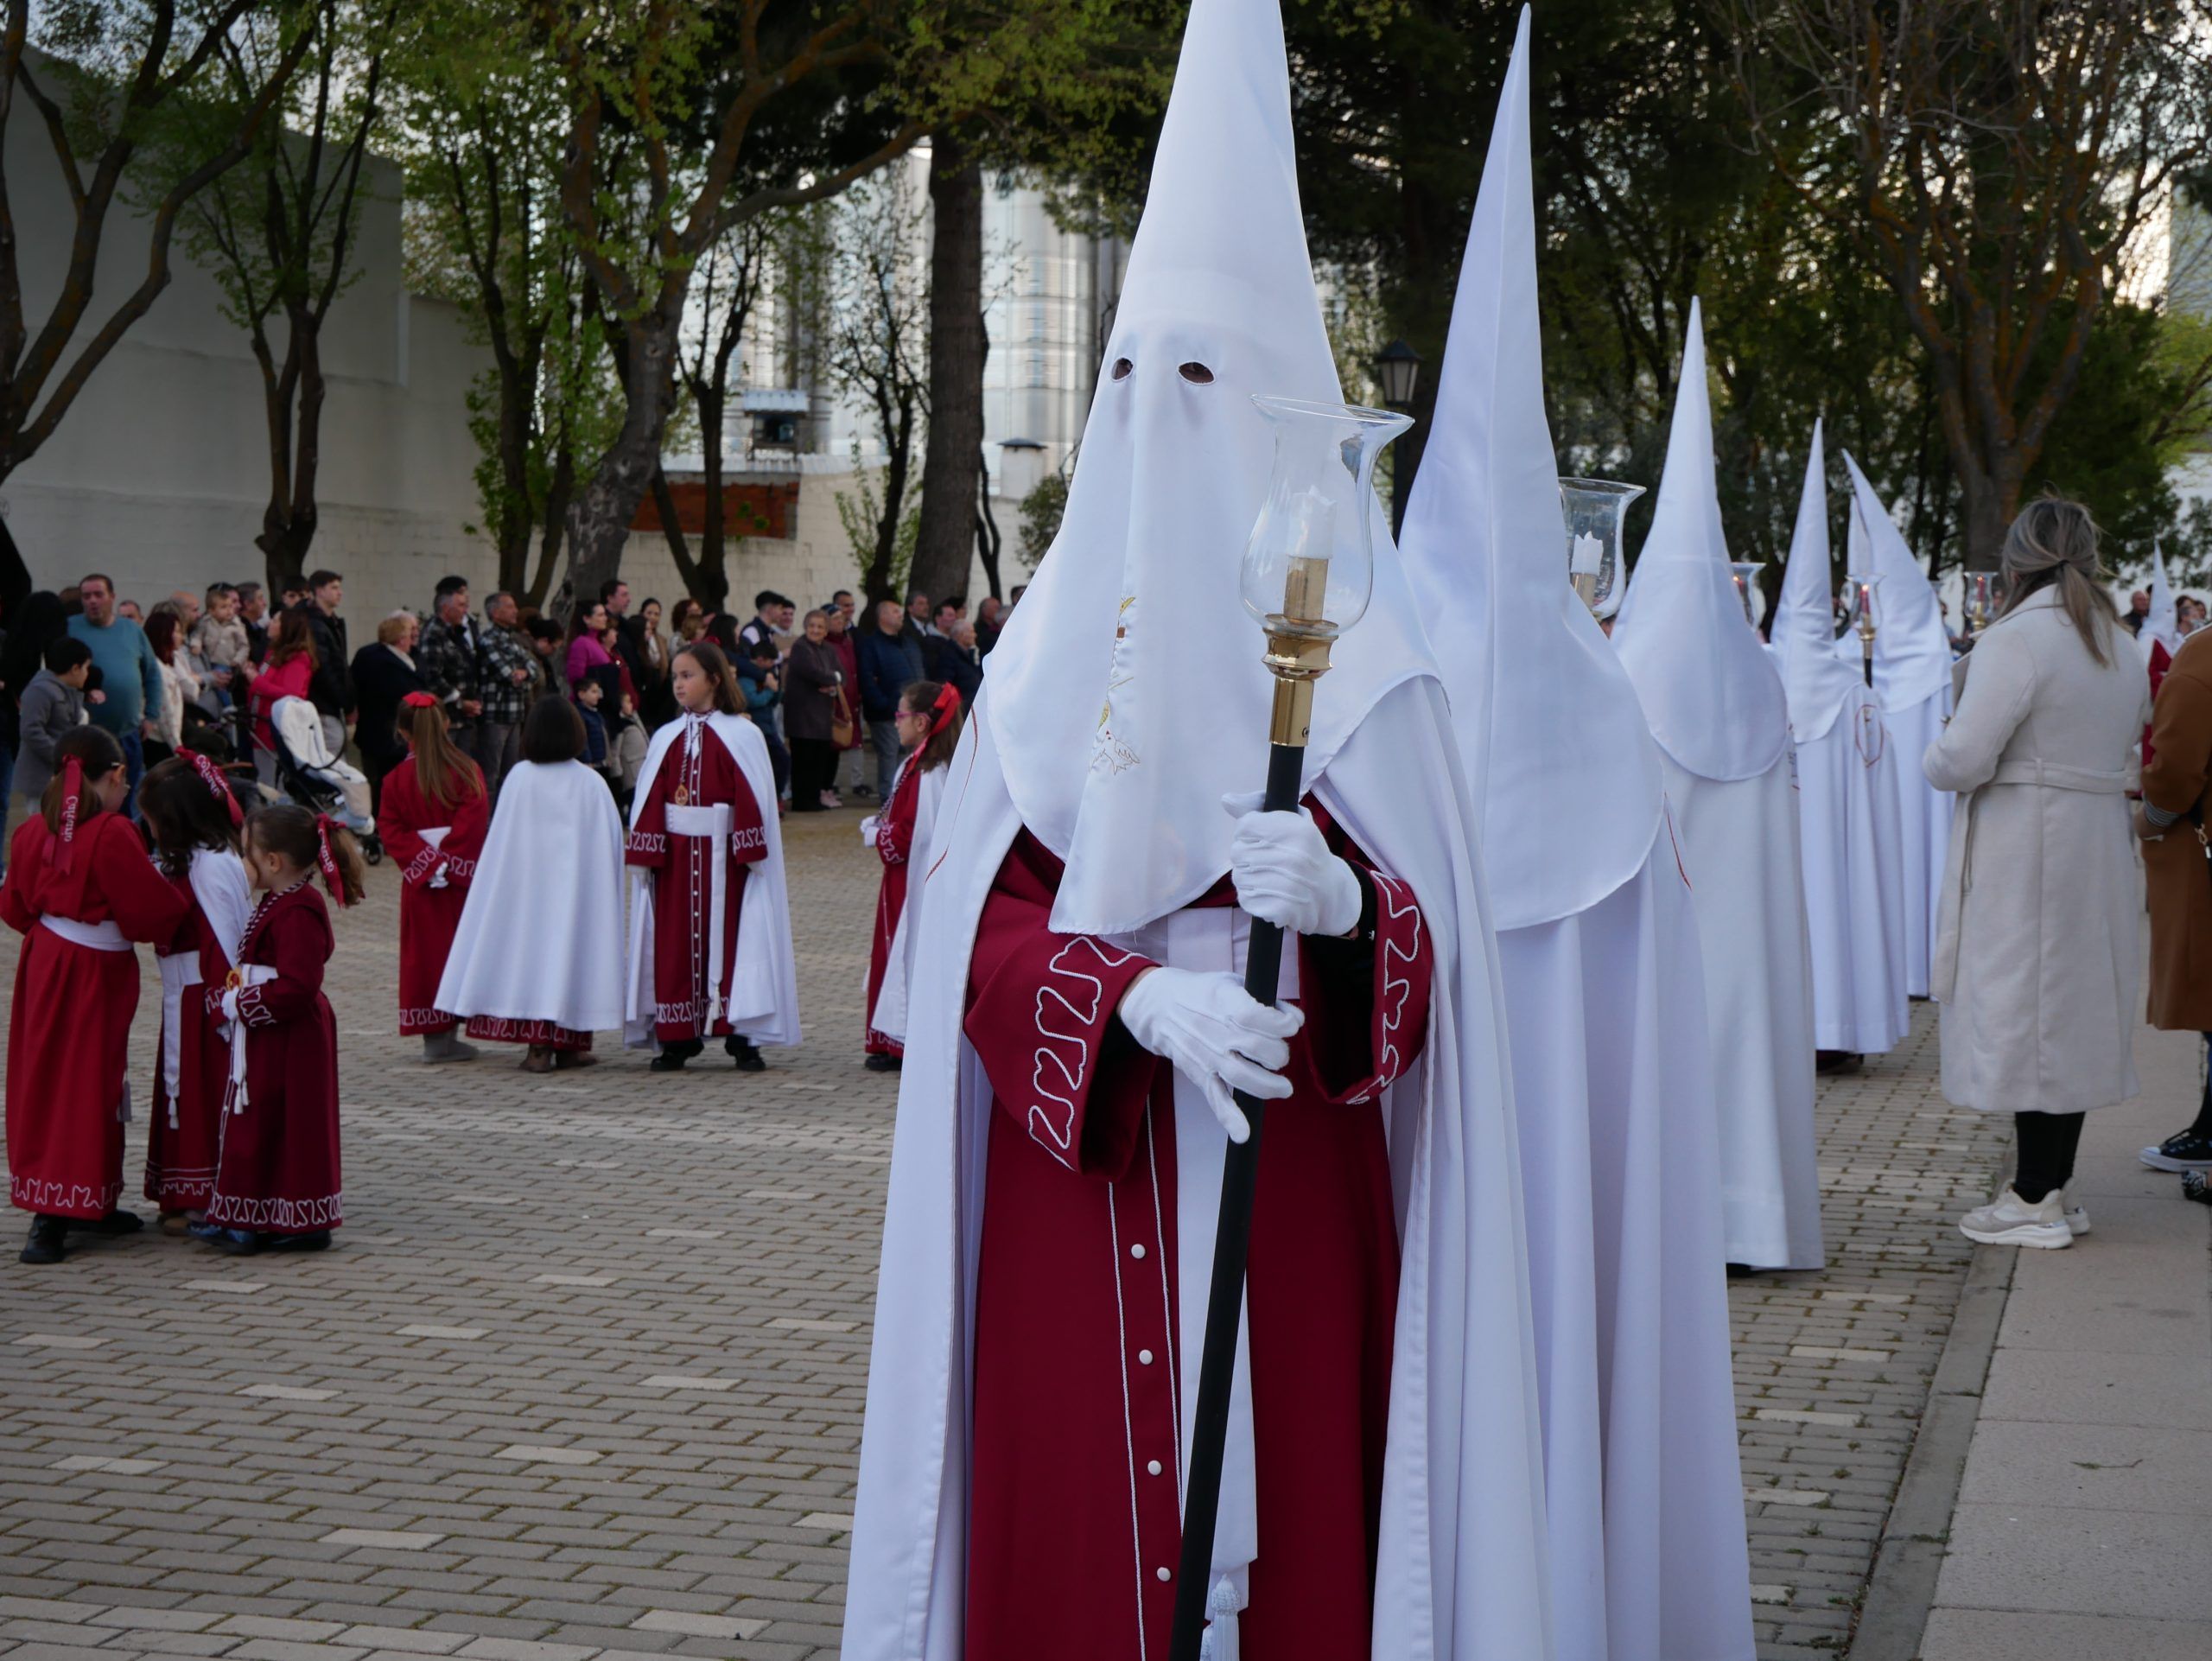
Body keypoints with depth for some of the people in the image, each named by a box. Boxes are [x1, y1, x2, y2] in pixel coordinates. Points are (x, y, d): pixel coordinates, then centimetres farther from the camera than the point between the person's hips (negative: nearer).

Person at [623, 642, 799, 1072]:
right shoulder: (666, 739, 10)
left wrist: (750, 849, -14)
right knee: (675, 943, 3)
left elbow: (753, 799, -6)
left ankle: (741, 1037, 3)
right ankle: (677, 1038, 9)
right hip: (675, 856, 3)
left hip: (724, 856, -3)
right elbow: (649, 801, 5)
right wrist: (645, 853, -3)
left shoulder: (742, 736, -1)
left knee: (731, 939, -2)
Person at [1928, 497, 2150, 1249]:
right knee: (2074, 1009, 13)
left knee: (2021, 1011, -2)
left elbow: (1963, 759, -20)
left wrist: (1933, 759, 0)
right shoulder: (2121, 647, 10)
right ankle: (2053, 1186, 19)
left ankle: (2034, 1200, 1)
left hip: (2023, 853, -7)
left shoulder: (2015, 641, -15)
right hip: (2101, 847, 7)